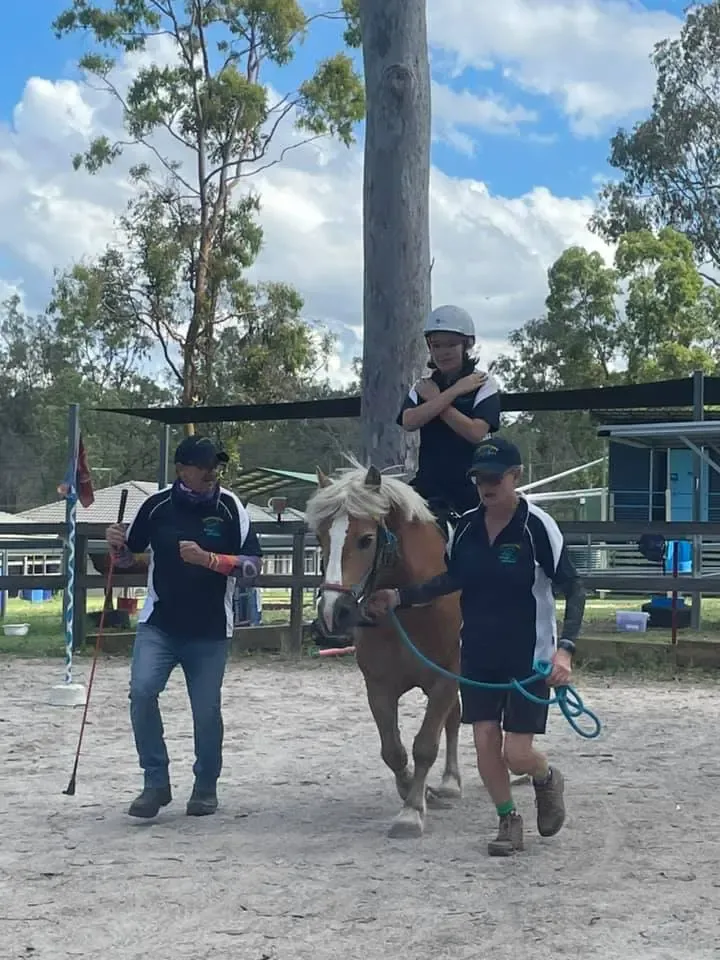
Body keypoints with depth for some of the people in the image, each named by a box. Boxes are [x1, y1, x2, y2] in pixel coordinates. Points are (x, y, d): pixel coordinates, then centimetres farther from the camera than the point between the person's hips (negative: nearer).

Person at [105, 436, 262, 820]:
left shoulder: (230, 507, -4)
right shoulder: (157, 505, -1)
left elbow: (253, 565, -7)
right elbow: (128, 558, 11)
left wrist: (209, 559, -21)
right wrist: (117, 544, -11)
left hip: (210, 630, -1)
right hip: (158, 624, 1)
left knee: (206, 710, 3)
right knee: (141, 691, -16)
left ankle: (206, 786, 25)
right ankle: (156, 781, -1)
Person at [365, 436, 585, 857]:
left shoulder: (537, 526, -16)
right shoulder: (467, 526, 0)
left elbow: (574, 589, -14)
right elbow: (453, 580, 16)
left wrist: (565, 648, -26)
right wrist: (400, 597, 4)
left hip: (529, 657, -5)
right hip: (478, 653, 5)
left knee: (517, 755, -4)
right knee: (485, 741, 4)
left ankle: (548, 778, 31)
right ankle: (509, 822, 24)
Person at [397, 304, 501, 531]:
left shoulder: (484, 384, -2)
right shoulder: (423, 386, 10)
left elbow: (476, 432, -17)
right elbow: (409, 422, -10)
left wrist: (434, 399, -10)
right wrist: (455, 391, -12)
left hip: (470, 485, -3)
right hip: (427, 485, 3)